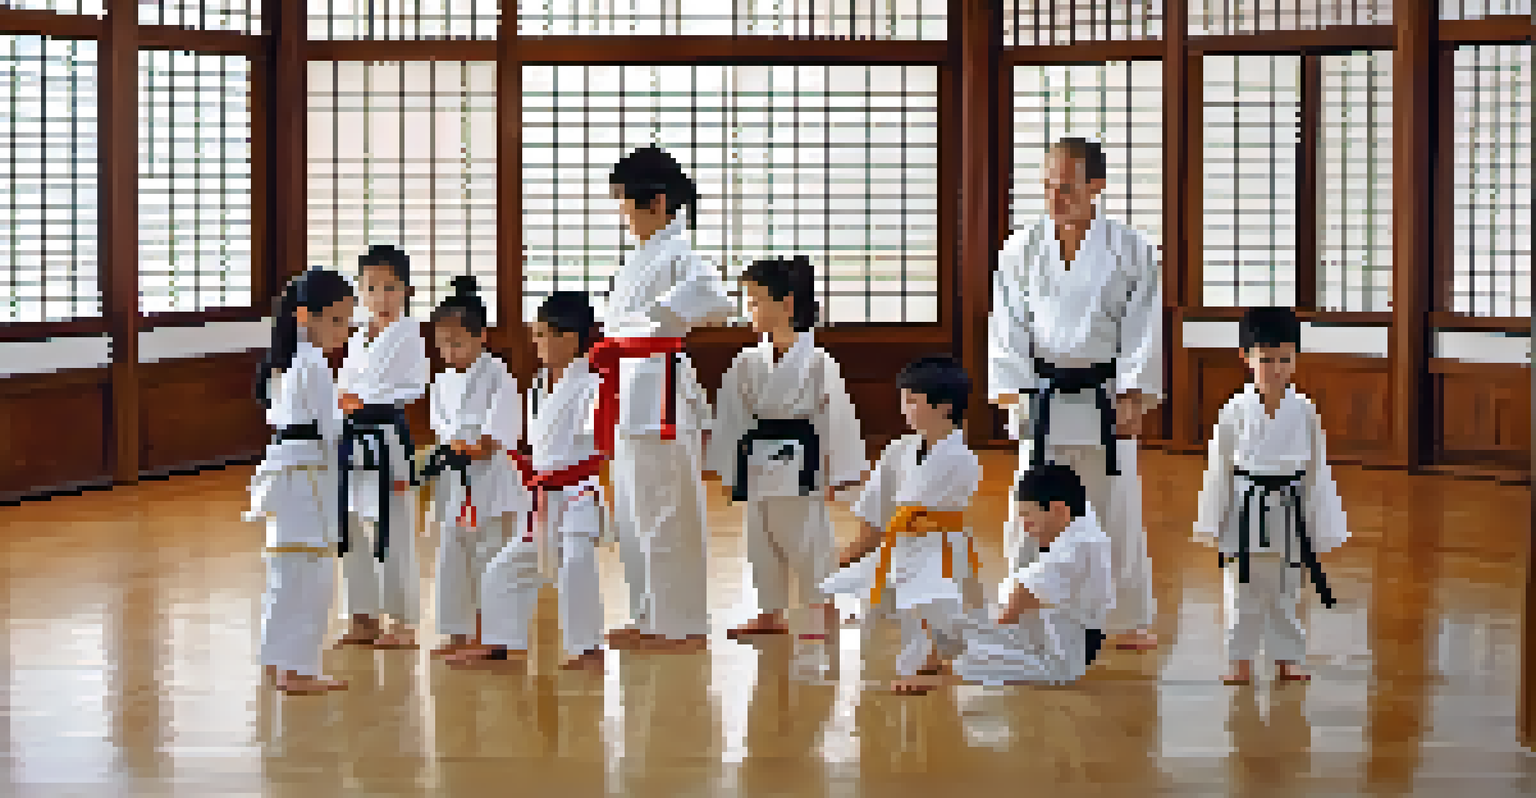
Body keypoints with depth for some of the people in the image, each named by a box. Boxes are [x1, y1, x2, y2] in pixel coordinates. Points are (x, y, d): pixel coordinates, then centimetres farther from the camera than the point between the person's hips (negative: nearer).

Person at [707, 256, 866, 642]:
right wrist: (727, 467, 9)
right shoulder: (748, 363, 3)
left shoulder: (818, 362, -12)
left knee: (808, 541, -1)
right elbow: (731, 417, 9)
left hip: (800, 464, -6)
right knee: (761, 541, 14)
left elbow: (838, 417, -10)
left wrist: (838, 474, -9)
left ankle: (825, 616, 13)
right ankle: (770, 613, 29)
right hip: (758, 465, 6)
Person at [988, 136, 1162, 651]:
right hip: (1042, 395, 1)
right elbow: (1008, 329, 2)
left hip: (1106, 394, -1)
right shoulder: (1022, 251, 3)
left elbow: (1143, 332, -2)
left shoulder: (1129, 251, -2)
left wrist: (1134, 396, -9)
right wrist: (1012, 394, -7)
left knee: (1117, 508, 6)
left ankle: (1130, 620, 19)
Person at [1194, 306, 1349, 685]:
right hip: (1246, 515, -1)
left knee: (1285, 595, 11)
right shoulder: (1235, 413, -6)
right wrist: (1212, 526, -1)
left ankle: (1287, 661, 25)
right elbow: (1219, 471, -1)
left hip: (1289, 516, 1)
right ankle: (1241, 663, 20)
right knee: (1243, 596, 7)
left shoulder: (1305, 413, -3)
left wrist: (1319, 536, 5)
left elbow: (1317, 474, 3)